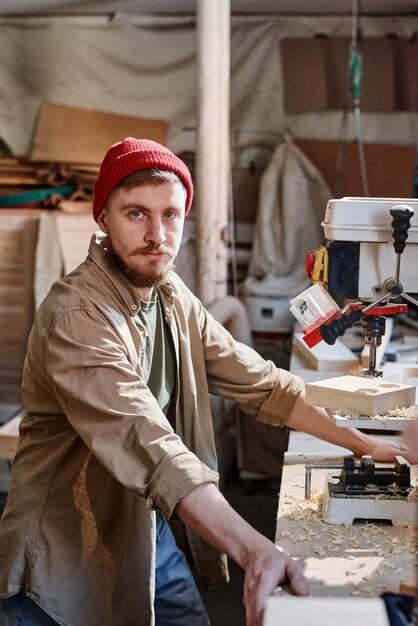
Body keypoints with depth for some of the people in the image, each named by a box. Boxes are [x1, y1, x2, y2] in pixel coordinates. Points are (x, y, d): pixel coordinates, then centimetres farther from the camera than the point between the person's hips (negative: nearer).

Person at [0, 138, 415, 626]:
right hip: (72, 563, -7)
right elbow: (148, 446, -36)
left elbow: (258, 382, 6)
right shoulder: (77, 317, -24)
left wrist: (365, 445, 4)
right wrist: (253, 550, -44)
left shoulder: (171, 297, 2)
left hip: (153, 535, 7)